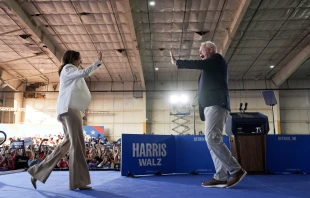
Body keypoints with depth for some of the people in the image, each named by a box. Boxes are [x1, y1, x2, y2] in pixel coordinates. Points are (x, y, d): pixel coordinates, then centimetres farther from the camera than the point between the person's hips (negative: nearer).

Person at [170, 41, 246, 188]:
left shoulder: (217, 59, 5)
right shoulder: (208, 67, 29)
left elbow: (198, 64, -9)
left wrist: (177, 62, 0)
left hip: (216, 104, -10)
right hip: (210, 105, 10)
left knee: (212, 138, -20)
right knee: (212, 140, 2)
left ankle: (236, 170, -14)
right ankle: (221, 177, 1)